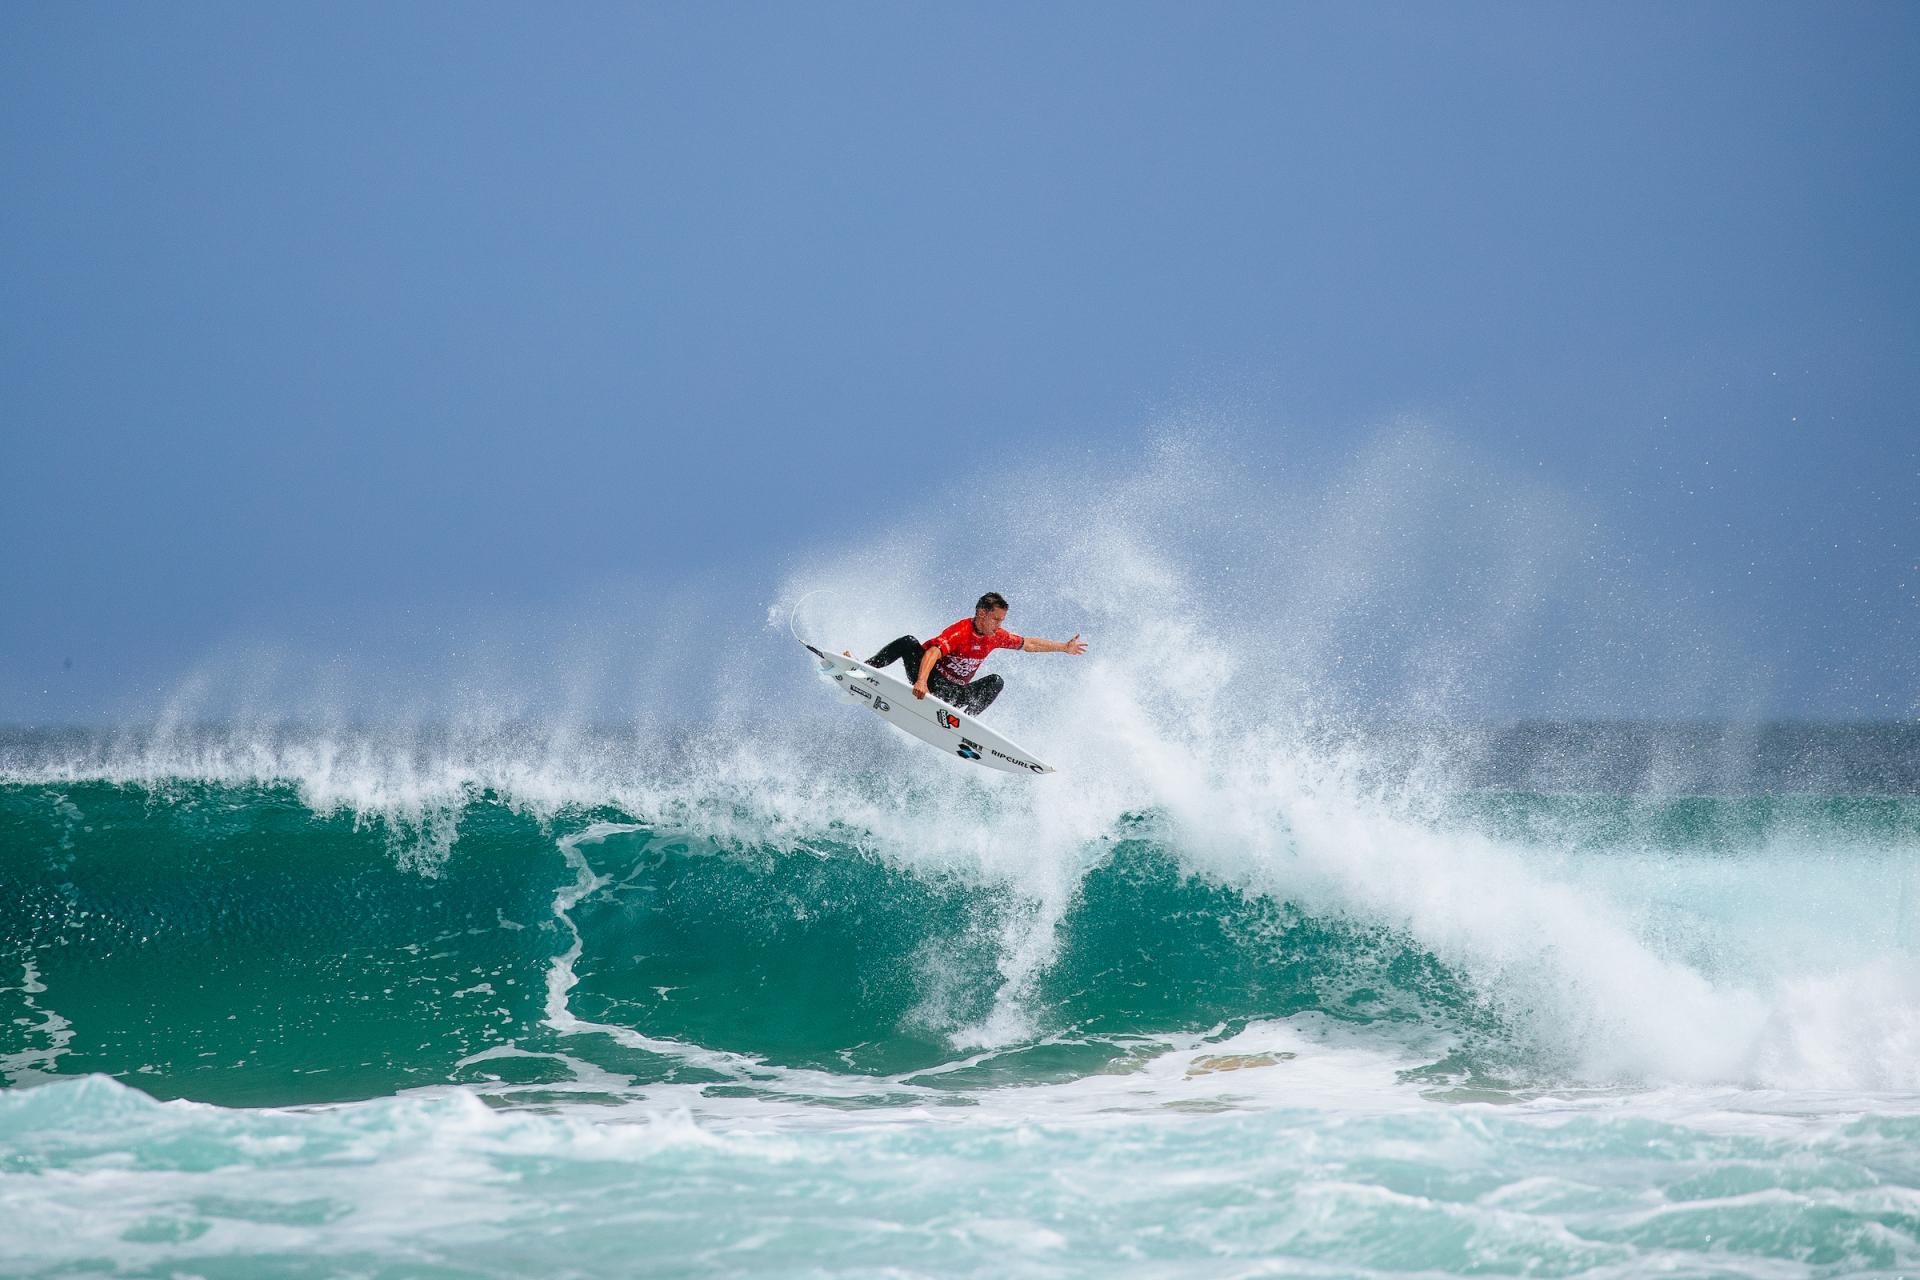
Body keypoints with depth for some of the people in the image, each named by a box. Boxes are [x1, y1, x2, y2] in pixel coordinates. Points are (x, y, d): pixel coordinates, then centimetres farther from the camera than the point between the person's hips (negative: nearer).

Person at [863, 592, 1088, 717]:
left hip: (952, 696, 6)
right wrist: (921, 682, -59)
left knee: (996, 682, -14)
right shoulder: (960, 633, -26)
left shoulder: (996, 636, -3)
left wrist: (1064, 647, 18)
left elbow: (1028, 644, 14)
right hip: (930, 682, -6)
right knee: (908, 643, -29)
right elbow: (932, 653, -42)